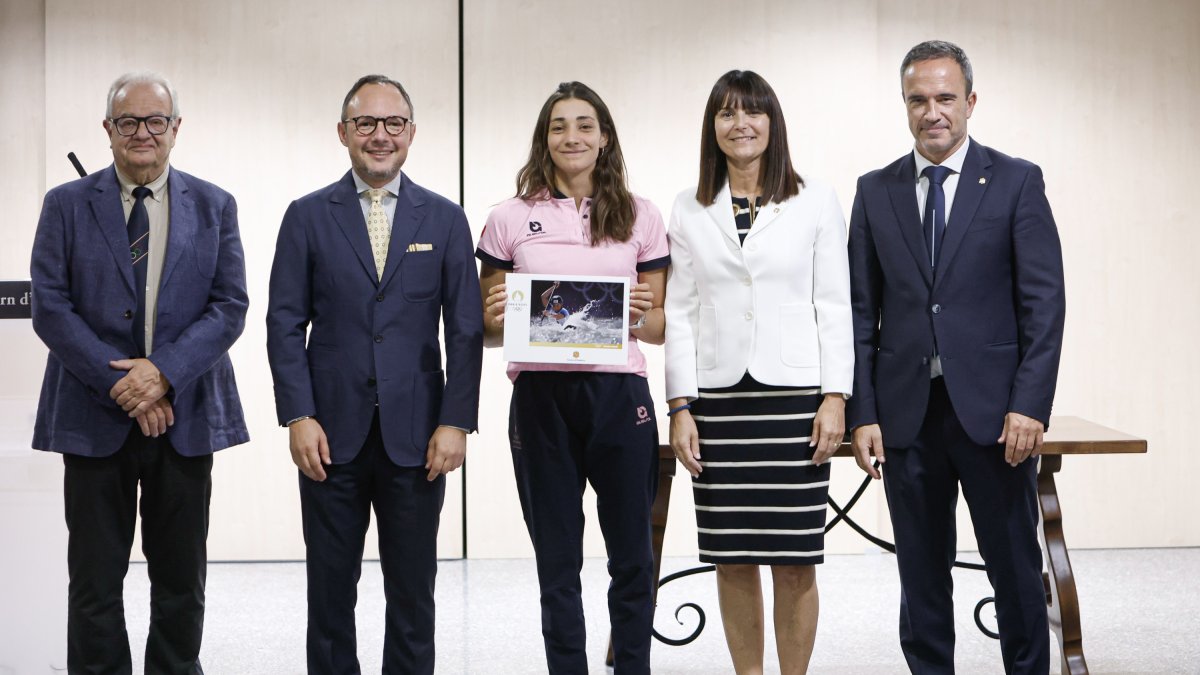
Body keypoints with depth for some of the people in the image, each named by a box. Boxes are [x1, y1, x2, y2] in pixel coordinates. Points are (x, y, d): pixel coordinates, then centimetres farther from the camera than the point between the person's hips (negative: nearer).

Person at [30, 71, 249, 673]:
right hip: (94, 418, -1)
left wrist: (163, 372, -15)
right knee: (94, 583, 4)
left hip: (184, 414, 1)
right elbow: (49, 307, -3)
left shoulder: (214, 207, 7)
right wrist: (119, 384, -13)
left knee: (181, 580, 9)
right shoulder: (66, 205, 4)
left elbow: (230, 307, 0)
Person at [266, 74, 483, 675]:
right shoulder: (308, 216, 5)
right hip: (331, 436, 0)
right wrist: (298, 417, -8)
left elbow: (465, 330, 2)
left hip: (416, 438, 0)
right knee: (330, 595, 8)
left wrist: (455, 422, -6)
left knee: (413, 595, 7)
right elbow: (285, 324, 1)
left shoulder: (445, 220, 6)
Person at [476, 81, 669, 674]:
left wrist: (641, 317, -10)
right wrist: (497, 317, -10)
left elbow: (663, 326, 11)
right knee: (556, 561, 7)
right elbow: (486, 330, 12)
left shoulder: (641, 218, 8)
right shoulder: (510, 219, 7)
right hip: (540, 397, 0)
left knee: (632, 555, 4)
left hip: (619, 395, 0)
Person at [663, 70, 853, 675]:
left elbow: (835, 304, 3)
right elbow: (679, 313, 7)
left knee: (794, 561, -1)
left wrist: (835, 397, -5)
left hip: (793, 397, -1)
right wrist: (680, 407, 0)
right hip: (718, 399, 2)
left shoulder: (816, 201, 5)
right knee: (732, 561, 5)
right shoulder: (689, 210, 8)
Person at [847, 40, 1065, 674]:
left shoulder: (1017, 181, 1)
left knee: (1015, 568, 5)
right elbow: (862, 311, 6)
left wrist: (1030, 405, -12)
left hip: (994, 409, -2)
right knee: (921, 574, 9)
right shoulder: (876, 191, 8)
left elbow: (1044, 301, -4)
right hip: (907, 411, 2)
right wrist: (863, 413, -1)